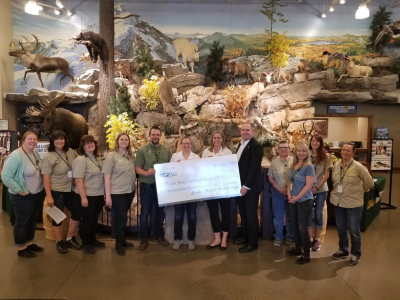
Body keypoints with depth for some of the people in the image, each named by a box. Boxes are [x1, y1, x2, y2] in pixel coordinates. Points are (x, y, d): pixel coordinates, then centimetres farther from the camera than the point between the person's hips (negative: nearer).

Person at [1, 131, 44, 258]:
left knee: (32, 220, 21)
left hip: (37, 194, 8)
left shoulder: (35, 153, 2)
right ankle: (21, 249, 25)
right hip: (23, 197, -8)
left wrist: (41, 187, 8)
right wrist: (19, 191, -21)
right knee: (22, 222, 9)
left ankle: (30, 243, 38)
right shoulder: (16, 156, -22)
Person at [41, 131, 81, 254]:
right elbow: (46, 177, -15)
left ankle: (70, 238, 31)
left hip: (70, 190, 6)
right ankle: (59, 242, 25)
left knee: (77, 212, 12)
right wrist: (49, 196, -19)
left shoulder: (71, 152, 3)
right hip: (56, 191, -6)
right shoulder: (48, 157, -11)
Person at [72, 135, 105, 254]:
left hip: (99, 194, 7)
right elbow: (78, 180, -21)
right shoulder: (81, 160, -16)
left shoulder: (98, 158, 8)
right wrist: (83, 197, -24)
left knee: (94, 219, 18)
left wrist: (104, 193, 15)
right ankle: (85, 244, 21)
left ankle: (92, 240, 34)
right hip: (88, 195, -7)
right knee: (87, 219, 6)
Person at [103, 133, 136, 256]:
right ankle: (118, 244, 19)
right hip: (117, 193, -5)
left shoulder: (131, 156, 5)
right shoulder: (111, 156, -10)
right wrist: (108, 196, -15)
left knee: (122, 217, 17)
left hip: (130, 191, 5)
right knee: (121, 218, 1)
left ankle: (122, 240, 33)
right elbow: (107, 177, -12)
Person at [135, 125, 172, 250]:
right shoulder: (142, 151, -4)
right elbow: (137, 169, -8)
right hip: (147, 186, -3)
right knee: (145, 213, 6)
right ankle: (143, 239, 19)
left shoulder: (167, 151, 5)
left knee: (160, 212, 14)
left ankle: (159, 236, 30)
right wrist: (147, 173, -26)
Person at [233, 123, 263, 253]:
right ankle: (246, 237, 32)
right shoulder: (241, 144, 13)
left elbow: (254, 168, -21)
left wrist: (246, 186, -24)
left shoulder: (256, 146, -15)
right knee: (243, 213, 17)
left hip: (250, 186, -8)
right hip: (240, 185, 8)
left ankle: (253, 242, 14)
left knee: (251, 214, 2)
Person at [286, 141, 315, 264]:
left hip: (304, 201, -7)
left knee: (303, 228, 0)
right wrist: (289, 194, -3)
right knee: (295, 226, 17)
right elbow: (289, 180, 13)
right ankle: (297, 248, 33)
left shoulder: (308, 166, -15)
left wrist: (297, 198, -16)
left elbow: (308, 185, -19)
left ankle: (306, 255, 12)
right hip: (293, 201, 7)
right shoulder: (293, 166, 7)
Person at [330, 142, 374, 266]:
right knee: (341, 228, 17)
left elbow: (369, 183, -6)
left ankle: (355, 254, 25)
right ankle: (343, 250, 35)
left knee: (354, 230, 6)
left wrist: (358, 190, 4)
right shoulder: (336, 165, 0)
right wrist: (339, 190, 8)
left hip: (354, 203, -5)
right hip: (338, 201, 5)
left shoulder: (358, 167, -15)